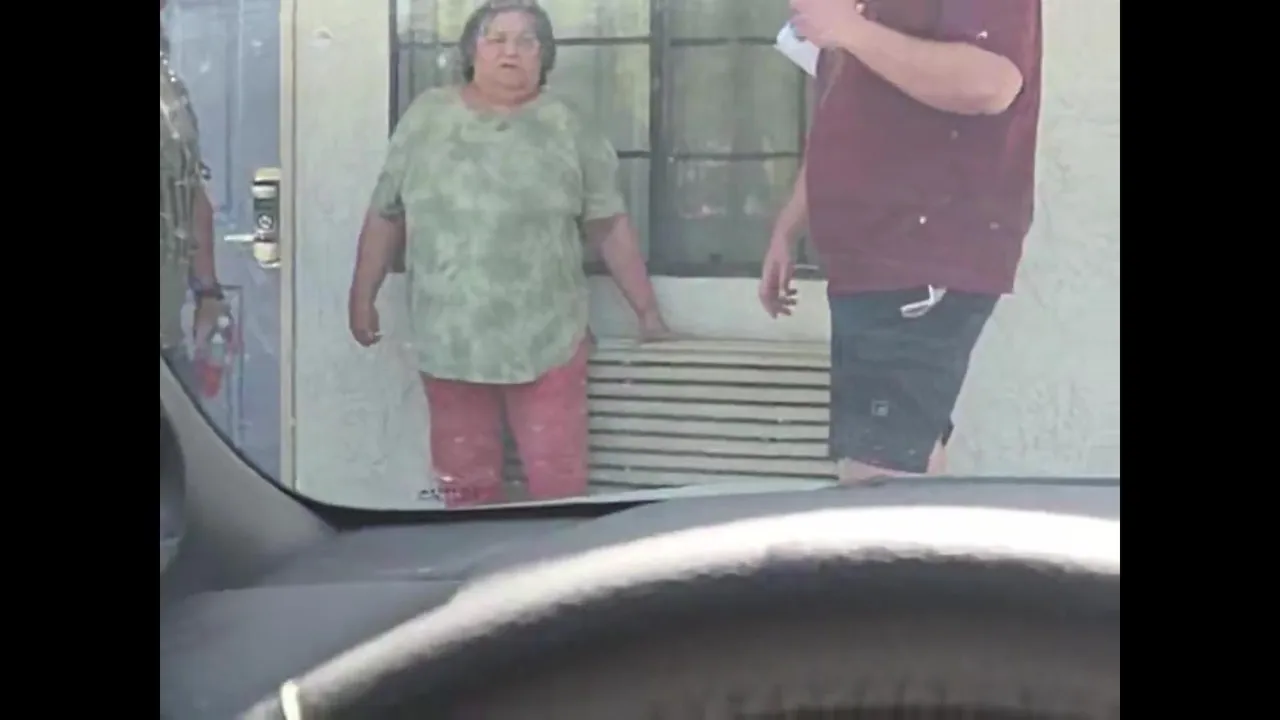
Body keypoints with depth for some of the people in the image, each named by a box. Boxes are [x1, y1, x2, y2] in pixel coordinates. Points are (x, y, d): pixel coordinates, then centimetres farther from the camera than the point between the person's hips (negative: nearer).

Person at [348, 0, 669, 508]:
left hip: (546, 342, -2)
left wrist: (646, 310, 4)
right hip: (449, 341, 2)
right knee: (464, 483, 11)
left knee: (558, 483, -1)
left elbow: (608, 226, 3)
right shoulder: (426, 118, 5)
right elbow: (386, 216, 10)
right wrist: (362, 297, 9)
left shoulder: (566, 130, 1)